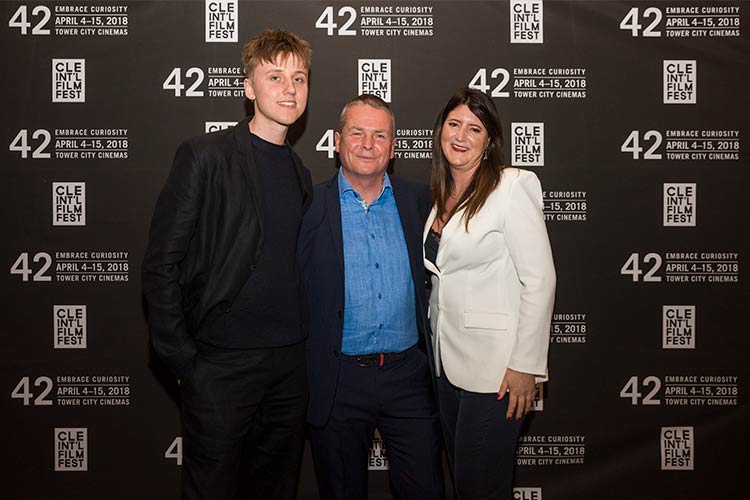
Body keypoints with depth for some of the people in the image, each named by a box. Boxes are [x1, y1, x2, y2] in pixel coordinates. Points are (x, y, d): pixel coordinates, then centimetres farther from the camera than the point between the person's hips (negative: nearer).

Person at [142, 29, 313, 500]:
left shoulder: (301, 173, 11)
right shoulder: (205, 156, -8)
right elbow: (162, 264, -10)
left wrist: (304, 347, 9)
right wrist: (182, 360, -12)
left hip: (290, 361, 6)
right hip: (223, 365, -5)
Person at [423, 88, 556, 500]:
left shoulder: (511, 187, -11)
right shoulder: (443, 194, 11)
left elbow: (540, 280, -15)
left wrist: (525, 365, -17)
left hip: (492, 363, -7)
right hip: (446, 358, 7)